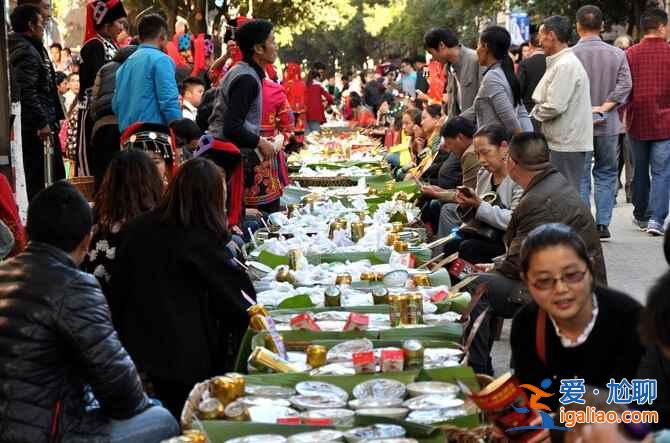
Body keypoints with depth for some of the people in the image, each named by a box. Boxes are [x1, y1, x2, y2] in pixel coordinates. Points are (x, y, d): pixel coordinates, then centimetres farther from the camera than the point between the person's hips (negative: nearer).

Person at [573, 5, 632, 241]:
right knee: (606, 173, 13)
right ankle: (603, 224, 10)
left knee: (580, 177, 4)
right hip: (608, 125, 2)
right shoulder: (617, 54, -1)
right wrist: (604, 107, -10)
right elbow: (624, 85, -9)